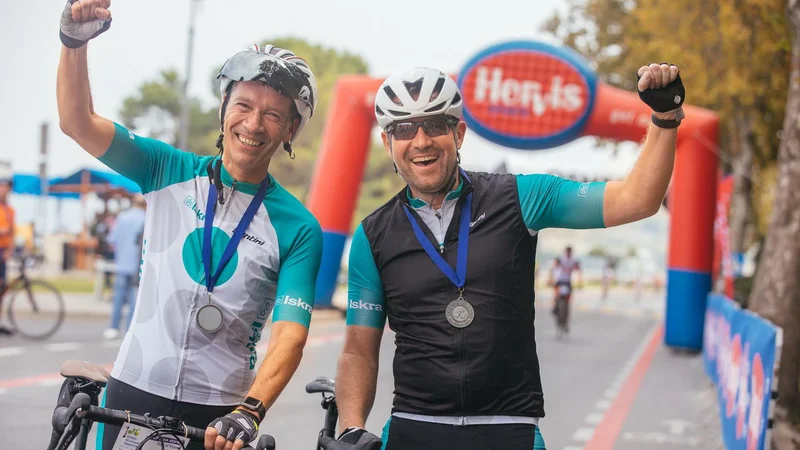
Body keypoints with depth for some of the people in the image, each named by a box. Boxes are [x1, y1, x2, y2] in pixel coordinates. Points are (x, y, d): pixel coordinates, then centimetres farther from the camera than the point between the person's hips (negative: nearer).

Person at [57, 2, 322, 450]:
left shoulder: (299, 229, -5)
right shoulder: (170, 171, 1)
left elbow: (290, 337, -14)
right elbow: (78, 122, -8)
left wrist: (249, 412, -30)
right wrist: (75, 40, -25)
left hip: (218, 412, -1)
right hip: (134, 392, 1)